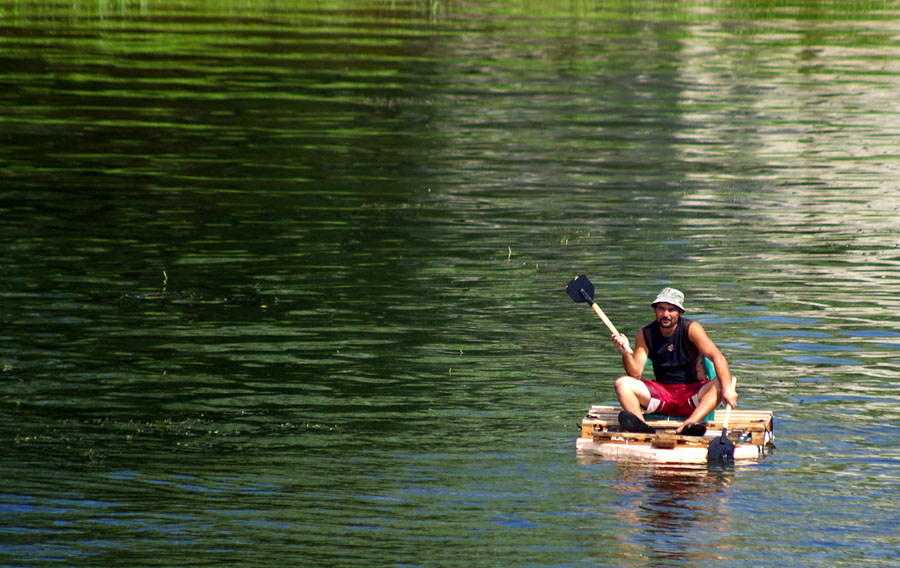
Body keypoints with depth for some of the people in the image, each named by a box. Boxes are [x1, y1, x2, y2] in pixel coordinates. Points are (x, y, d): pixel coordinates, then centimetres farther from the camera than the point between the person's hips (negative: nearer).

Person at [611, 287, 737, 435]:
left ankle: (688, 425, -52)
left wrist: (727, 388, -37)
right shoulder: (646, 335, 0)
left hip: (693, 392, -2)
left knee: (721, 383, -31)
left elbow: (717, 356, -21)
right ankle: (641, 426, -45)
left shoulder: (691, 329, -8)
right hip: (662, 393, 2)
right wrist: (626, 353, -28)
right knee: (622, 383, -19)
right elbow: (636, 374, -7)